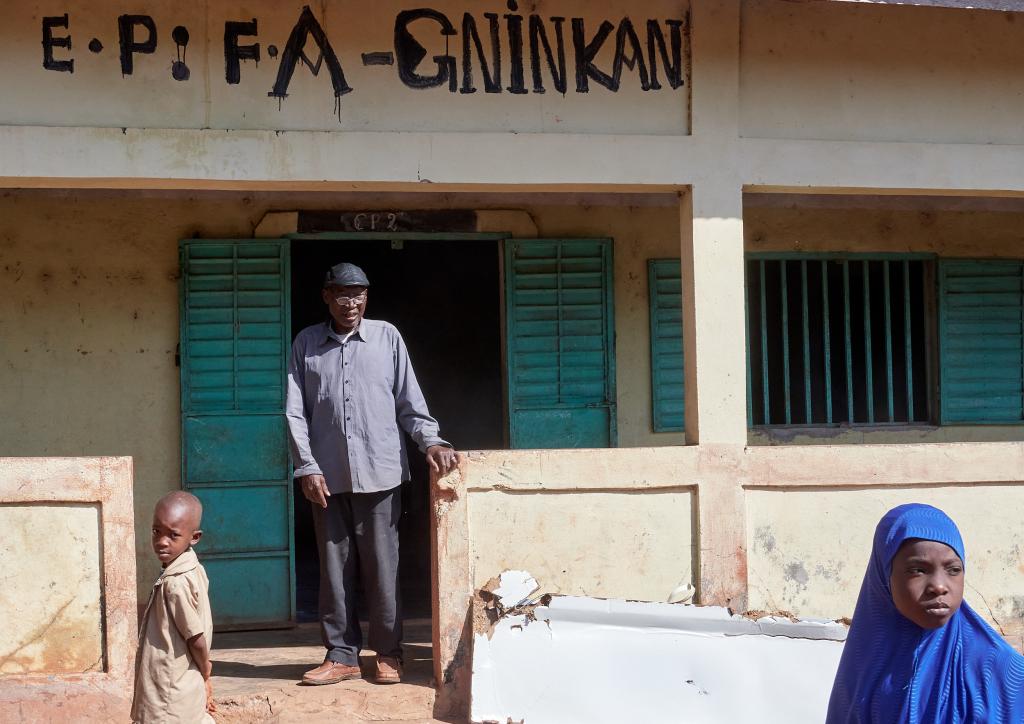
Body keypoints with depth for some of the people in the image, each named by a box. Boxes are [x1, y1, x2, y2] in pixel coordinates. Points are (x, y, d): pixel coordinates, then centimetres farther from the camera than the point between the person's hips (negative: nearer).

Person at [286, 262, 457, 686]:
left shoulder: (386, 337, 5)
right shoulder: (306, 343, 7)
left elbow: (409, 400, 5)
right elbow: (295, 412, 4)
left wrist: (430, 441, -10)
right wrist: (307, 468, -4)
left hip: (380, 472, -1)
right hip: (327, 475, 1)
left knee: (381, 566, 3)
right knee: (335, 566, 6)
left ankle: (388, 653, 14)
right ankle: (341, 655, 15)